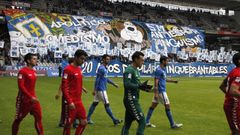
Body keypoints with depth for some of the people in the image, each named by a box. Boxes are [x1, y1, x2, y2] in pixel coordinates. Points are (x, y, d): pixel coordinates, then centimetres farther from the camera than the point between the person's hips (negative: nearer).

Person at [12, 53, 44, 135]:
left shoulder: (33, 71, 9)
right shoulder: (22, 71, -15)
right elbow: (21, 86, -20)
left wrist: (33, 96, 17)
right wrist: (30, 97, -24)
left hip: (33, 98, 7)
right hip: (24, 99, -7)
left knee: (38, 117, 4)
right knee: (18, 119, 7)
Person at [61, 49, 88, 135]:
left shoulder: (79, 69, 11)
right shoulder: (68, 69, -14)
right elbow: (64, 87, -18)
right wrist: (69, 102, -21)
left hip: (79, 102, 8)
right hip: (71, 103, -8)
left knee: (84, 122, 10)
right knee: (68, 124, 2)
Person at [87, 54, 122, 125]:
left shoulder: (105, 68, 13)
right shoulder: (101, 68, -15)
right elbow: (97, 79, -18)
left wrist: (113, 84, 22)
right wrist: (95, 90, -19)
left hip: (103, 89, 10)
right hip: (101, 89, -10)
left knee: (95, 103, 12)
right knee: (107, 104, -4)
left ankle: (88, 118, 19)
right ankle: (114, 120, 2)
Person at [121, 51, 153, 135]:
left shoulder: (136, 70, 16)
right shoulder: (129, 70, -14)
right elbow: (127, 84, -24)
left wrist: (144, 87, 2)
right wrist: (140, 86, -23)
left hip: (134, 100, 10)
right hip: (130, 100, -10)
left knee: (127, 123, 13)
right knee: (142, 122, -7)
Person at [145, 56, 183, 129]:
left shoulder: (163, 69, 12)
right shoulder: (158, 70, -16)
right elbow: (156, 82, -20)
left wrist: (173, 81, 20)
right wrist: (156, 93, -23)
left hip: (162, 90, 10)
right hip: (160, 91, -10)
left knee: (153, 105, 10)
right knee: (167, 106, -3)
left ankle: (147, 122, 15)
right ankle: (172, 124, 5)